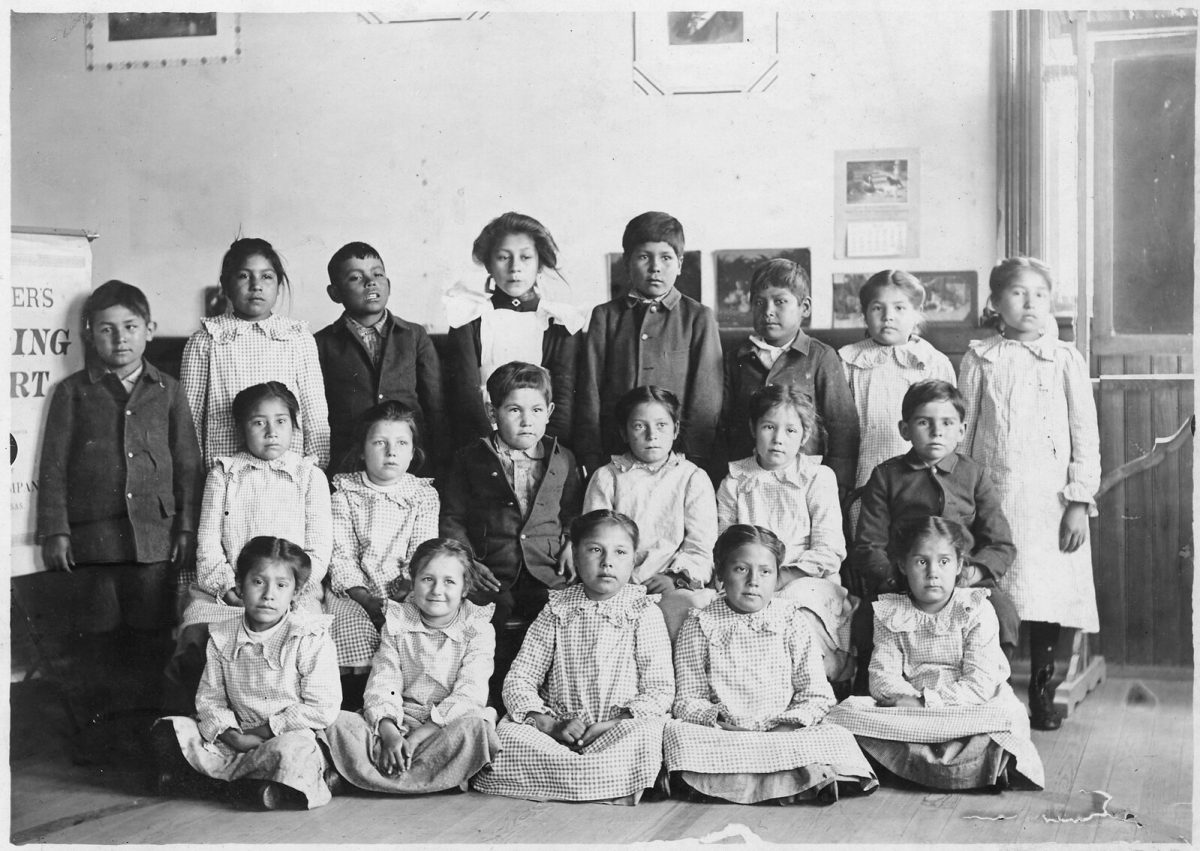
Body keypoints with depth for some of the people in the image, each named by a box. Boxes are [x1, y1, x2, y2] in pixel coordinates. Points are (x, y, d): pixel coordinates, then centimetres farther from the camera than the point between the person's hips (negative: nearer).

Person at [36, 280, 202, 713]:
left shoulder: (168, 391, 8)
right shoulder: (73, 392, 5)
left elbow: (187, 462, 9)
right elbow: (54, 465, 3)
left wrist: (187, 527, 3)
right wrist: (55, 531, -3)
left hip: (155, 535, 1)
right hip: (91, 537, -1)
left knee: (152, 639, 6)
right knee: (98, 640, 6)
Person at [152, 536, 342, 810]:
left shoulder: (312, 638, -11)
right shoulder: (222, 638, 3)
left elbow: (322, 709, -15)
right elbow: (209, 698, 6)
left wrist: (262, 731, -14)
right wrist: (232, 735, -14)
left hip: (293, 737, -4)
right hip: (238, 739, 4)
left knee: (292, 750, -39)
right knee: (168, 731, -8)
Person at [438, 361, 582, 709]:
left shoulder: (562, 460, 16)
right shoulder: (472, 459, 9)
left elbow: (574, 511, 25)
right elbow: (451, 518, 7)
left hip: (548, 577, 1)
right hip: (492, 578, -1)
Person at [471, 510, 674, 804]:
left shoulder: (645, 613, 3)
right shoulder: (557, 610, 8)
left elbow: (661, 691, -3)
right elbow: (519, 680, 5)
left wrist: (612, 725, -17)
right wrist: (548, 725, -13)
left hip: (620, 729, -2)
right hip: (558, 730, 3)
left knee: (644, 737, -36)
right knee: (505, 735, -26)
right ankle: (613, 787, -25)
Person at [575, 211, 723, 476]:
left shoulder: (698, 318, 4)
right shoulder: (605, 317, 9)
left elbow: (706, 399, 1)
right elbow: (589, 394, 6)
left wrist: (695, 464, -7)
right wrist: (592, 462, -2)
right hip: (612, 455, 1)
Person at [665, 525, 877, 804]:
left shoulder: (791, 622, 6)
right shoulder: (701, 626, 4)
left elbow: (817, 695, 4)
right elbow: (688, 699, 1)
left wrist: (787, 725, -13)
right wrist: (719, 722, -18)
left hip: (783, 733, 0)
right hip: (721, 737, 0)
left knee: (838, 738, -23)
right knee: (676, 733, -32)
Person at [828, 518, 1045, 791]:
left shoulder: (977, 611, -1)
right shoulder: (890, 614, 8)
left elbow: (980, 685, -10)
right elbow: (882, 678, -2)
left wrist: (925, 702, -19)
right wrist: (904, 698, -24)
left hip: (968, 711, -2)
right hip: (908, 715, 2)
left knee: (1005, 715, -35)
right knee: (847, 710, -23)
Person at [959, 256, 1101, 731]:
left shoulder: (1066, 361, 5)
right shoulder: (980, 359, 7)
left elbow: (1086, 435, 3)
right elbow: (963, 431, 8)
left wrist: (1079, 502, -4)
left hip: (1049, 502, 0)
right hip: (991, 496, 0)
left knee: (1047, 598, 1)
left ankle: (1042, 697, 14)